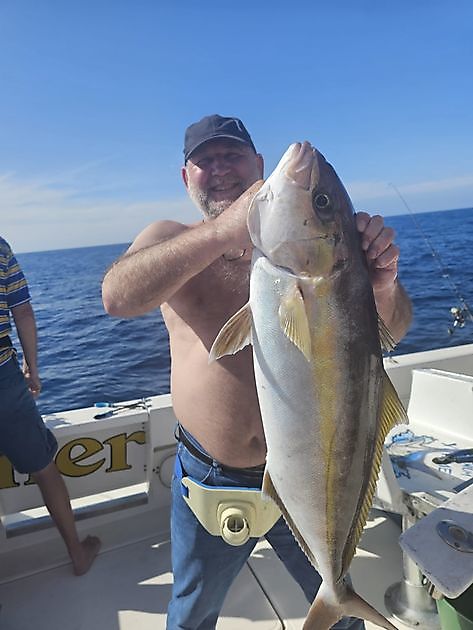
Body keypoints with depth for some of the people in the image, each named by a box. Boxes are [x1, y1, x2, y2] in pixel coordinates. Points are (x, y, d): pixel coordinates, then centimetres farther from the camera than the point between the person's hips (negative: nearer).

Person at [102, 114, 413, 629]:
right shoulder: (169, 240, -5)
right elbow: (116, 297, -26)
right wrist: (223, 229, -39)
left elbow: (388, 333, -8)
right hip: (208, 484, 1)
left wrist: (383, 285, -32)